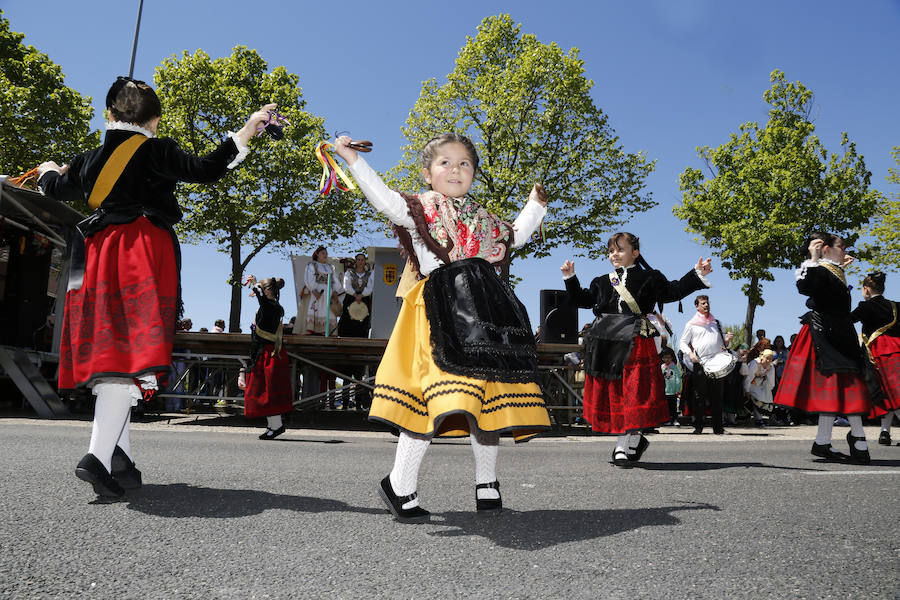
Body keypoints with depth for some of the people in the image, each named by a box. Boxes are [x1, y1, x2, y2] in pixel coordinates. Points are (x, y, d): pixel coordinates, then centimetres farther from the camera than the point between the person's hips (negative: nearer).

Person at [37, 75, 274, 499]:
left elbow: (57, 188, 33)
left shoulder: (90, 160, 16)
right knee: (131, 354, -11)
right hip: (144, 256, -6)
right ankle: (99, 456, -23)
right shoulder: (156, 152, -1)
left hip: (98, 258, 6)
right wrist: (247, 131, -8)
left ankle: (120, 460, 12)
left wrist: (48, 171, 57)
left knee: (108, 354, 8)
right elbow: (205, 170, -11)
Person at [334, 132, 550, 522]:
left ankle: (487, 481, 23)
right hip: (442, 312, -6)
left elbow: (516, 236, 40)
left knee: (489, 396, 6)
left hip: (484, 312, 6)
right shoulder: (420, 209, 7)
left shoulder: (483, 219, 24)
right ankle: (400, 485, -3)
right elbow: (383, 198, -11)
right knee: (438, 397, -16)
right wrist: (352, 160, -19)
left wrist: (535, 205, 45)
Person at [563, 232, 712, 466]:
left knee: (635, 392, -7)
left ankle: (625, 445, 5)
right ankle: (634, 439, 20)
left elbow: (673, 291, 8)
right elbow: (582, 299, 23)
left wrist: (696, 275, 0)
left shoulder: (649, 278, 8)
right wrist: (571, 278, 17)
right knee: (610, 392, 4)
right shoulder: (602, 283, 17)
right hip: (606, 345, 4)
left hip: (635, 344, -4)